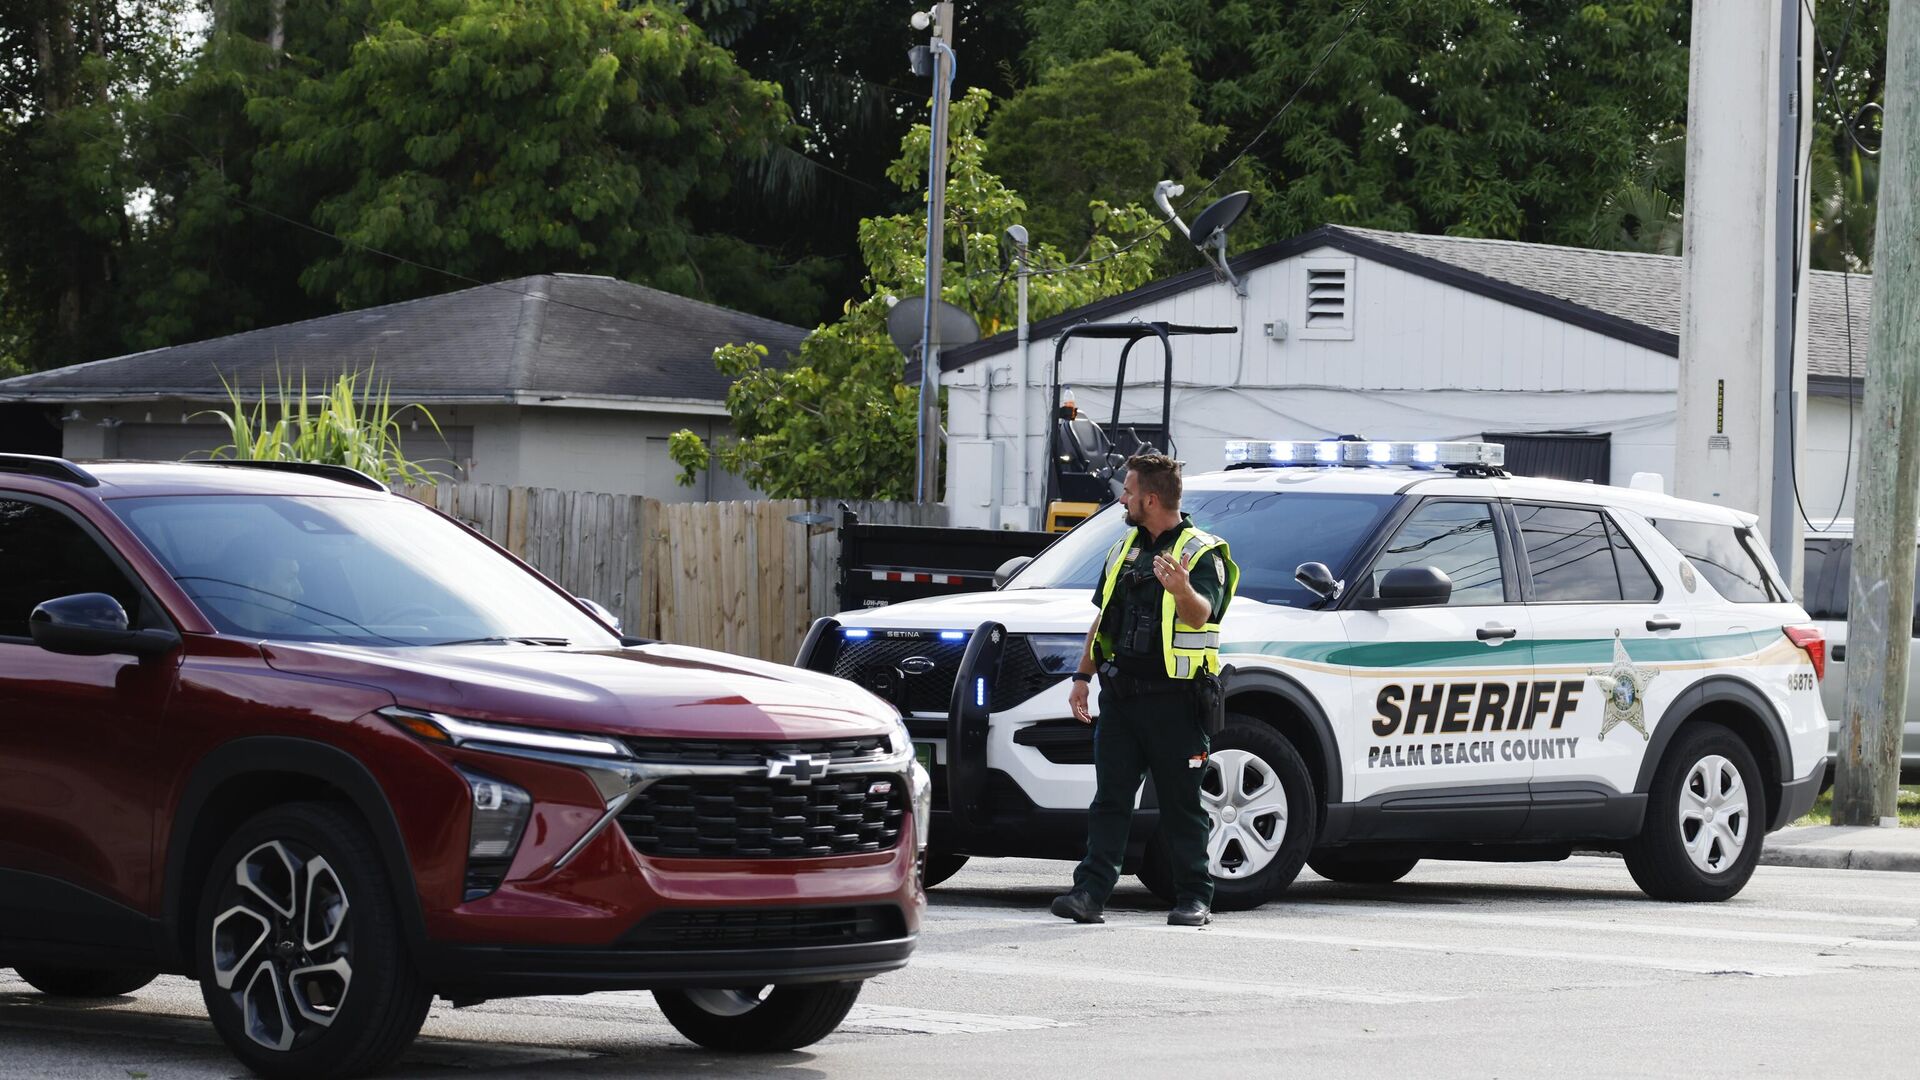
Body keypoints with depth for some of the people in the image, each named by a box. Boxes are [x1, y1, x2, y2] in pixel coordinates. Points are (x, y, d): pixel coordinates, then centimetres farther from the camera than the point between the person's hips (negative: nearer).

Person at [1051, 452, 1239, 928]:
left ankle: (1195, 898, 6)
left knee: (1181, 804, -1)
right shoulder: (1124, 549, 17)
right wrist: (1082, 676, 17)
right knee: (1109, 798, 0)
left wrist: (1183, 590, -43)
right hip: (1120, 693, 6)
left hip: (1174, 697, -6)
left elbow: (1201, 615, -21)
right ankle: (1090, 892, -5)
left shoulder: (1202, 553, -5)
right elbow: (1102, 618, 23)